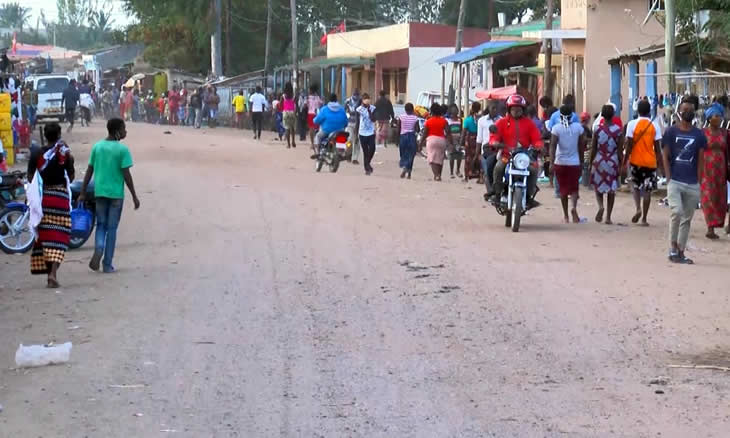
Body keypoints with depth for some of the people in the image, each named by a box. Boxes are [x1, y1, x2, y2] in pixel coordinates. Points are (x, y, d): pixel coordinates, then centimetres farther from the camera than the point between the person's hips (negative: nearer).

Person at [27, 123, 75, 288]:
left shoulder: (36, 153, -1)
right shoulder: (65, 154, -7)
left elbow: (30, 177, 0)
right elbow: (71, 177, 0)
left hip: (41, 197, 2)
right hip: (60, 197, -2)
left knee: (43, 235, 11)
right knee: (58, 236, -2)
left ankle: (48, 271, 15)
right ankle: (53, 273, -16)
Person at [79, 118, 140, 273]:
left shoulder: (97, 147, 4)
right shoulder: (122, 149, -9)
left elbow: (89, 171, 6)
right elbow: (126, 175, -11)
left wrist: (83, 193, 11)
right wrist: (134, 196, -4)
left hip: (100, 192, 3)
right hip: (116, 193, -3)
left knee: (101, 225, 15)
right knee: (111, 228, 5)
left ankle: (98, 249, -13)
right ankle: (107, 265, 7)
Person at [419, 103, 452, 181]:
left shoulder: (428, 121, 0)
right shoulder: (444, 121, 5)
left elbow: (424, 134, 1)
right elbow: (448, 132, -4)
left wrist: (421, 143, 8)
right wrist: (451, 142, -2)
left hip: (431, 139, -3)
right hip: (442, 140, 3)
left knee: (432, 159, -8)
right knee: (440, 159, 14)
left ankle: (436, 175, -27)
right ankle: (438, 175, 18)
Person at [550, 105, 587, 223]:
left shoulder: (556, 128, -7)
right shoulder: (578, 127, -1)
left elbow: (553, 146, -14)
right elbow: (581, 146, 4)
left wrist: (551, 163, -17)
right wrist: (581, 162, 15)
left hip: (560, 163, 0)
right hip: (574, 163, 0)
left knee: (563, 189, 12)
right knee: (574, 188, 5)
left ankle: (566, 216, 18)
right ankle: (574, 207, -24)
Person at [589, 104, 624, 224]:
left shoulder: (598, 129, -5)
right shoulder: (618, 130, -5)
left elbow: (593, 149, 0)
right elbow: (620, 151, -4)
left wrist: (591, 163, 9)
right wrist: (621, 165, 5)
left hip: (599, 161, 0)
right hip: (613, 162, 0)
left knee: (598, 187, 13)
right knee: (611, 189, 8)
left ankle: (600, 206, -15)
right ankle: (608, 217, 8)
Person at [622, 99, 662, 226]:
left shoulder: (632, 124, -6)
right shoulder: (654, 126, -1)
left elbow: (629, 146, -8)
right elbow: (657, 147, 0)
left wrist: (624, 163, -2)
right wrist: (660, 162, 11)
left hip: (636, 161, 0)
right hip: (650, 162, 0)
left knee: (636, 186, 18)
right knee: (647, 190, 5)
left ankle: (638, 208, -6)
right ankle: (644, 218, 5)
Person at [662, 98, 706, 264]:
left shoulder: (699, 135, 8)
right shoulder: (671, 132, 3)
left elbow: (701, 160, 8)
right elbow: (665, 157, 1)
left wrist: (699, 182, 1)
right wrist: (669, 179, -7)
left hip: (692, 184, 3)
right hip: (675, 181, -3)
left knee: (687, 219, 6)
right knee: (677, 212, -20)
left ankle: (681, 251, 12)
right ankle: (673, 246, -5)